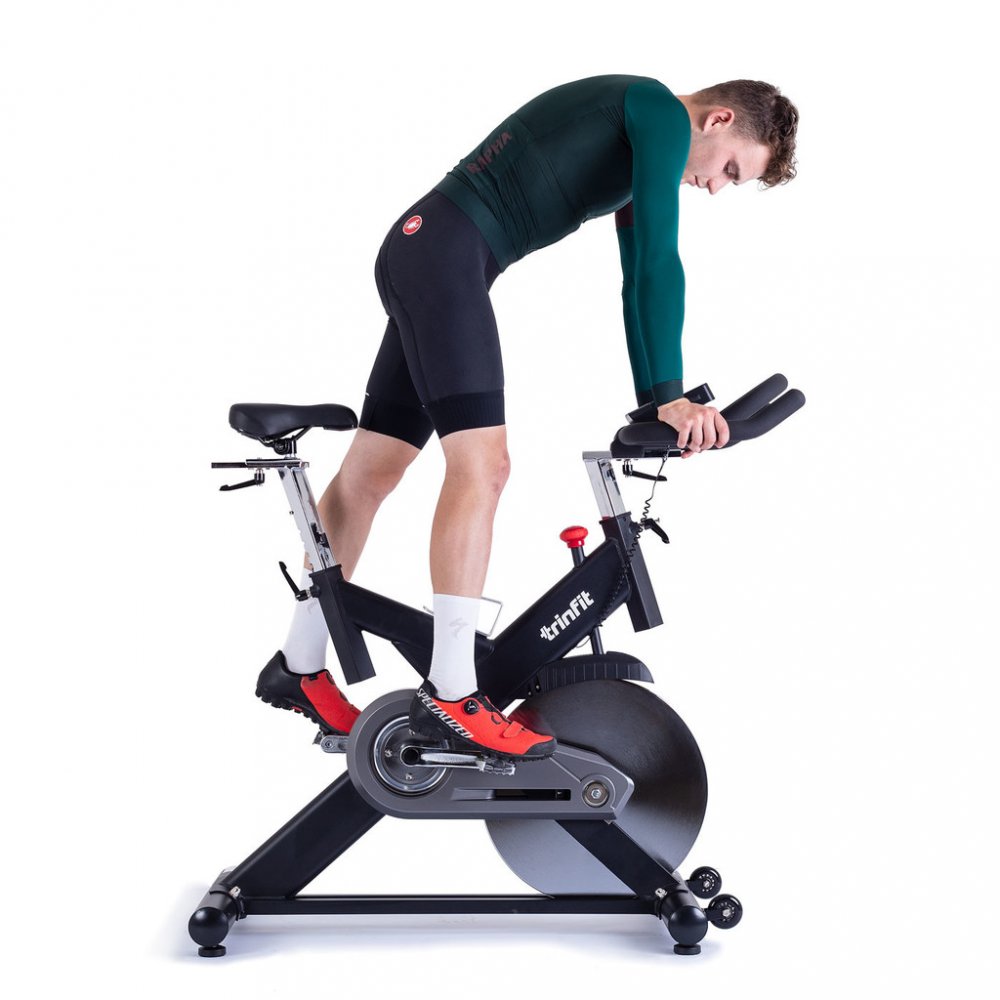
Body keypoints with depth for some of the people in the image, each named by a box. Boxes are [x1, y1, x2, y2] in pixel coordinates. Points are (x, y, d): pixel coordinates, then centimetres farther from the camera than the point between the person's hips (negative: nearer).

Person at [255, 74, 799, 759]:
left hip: (417, 254, 10)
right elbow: (661, 260, -17)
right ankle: (451, 697, -18)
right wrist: (670, 396, -19)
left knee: (370, 472, 11)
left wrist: (653, 405, 19)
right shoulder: (661, 111, -7)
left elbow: (640, 276, 23)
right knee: (482, 465, -17)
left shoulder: (639, 151, 22)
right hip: (446, 250, -10)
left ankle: (300, 667, 18)